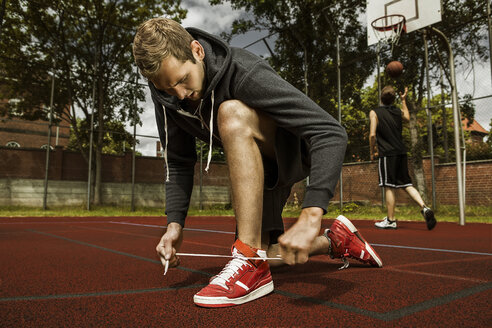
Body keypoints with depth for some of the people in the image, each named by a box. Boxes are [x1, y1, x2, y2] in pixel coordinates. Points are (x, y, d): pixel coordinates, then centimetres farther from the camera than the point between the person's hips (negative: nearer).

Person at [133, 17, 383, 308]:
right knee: (260, 253, 2)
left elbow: (332, 133, -38)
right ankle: (335, 241, 28)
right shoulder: (167, 93, -13)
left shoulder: (244, 73, -33)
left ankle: (251, 263, -33)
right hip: (259, 164, 7)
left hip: (298, 149, -6)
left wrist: (311, 216, -48)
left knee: (232, 113, -37)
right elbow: (179, 163, -3)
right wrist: (175, 223, -15)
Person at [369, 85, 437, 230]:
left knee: (389, 187, -1)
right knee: (407, 184, 13)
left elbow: (372, 135, -12)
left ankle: (390, 220, 5)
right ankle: (424, 207, -4)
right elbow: (407, 118, 36)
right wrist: (404, 100, 43)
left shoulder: (375, 113, -4)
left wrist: (372, 152, 1)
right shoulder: (398, 111, 12)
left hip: (387, 153, -5)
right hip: (401, 152, 5)